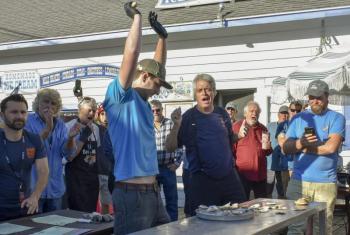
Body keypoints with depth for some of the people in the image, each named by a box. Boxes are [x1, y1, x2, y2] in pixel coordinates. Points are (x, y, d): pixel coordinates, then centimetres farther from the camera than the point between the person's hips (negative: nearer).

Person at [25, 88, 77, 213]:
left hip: (55, 187, 5)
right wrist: (47, 129, -29)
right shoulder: (28, 121, -4)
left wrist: (70, 138, -23)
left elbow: (67, 152, -2)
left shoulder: (60, 124, 8)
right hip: (33, 186, -4)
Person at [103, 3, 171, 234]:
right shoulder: (119, 97, -8)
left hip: (153, 192, 9)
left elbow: (158, 66, 26)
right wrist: (136, 17, -6)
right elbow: (132, 54, -16)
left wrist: (162, 35, 21)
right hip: (132, 194, -9)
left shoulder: (143, 102, 15)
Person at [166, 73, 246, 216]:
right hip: (202, 180, -4)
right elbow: (170, 148, -7)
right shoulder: (188, 118, -3)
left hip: (229, 176, 4)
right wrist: (176, 125, -21)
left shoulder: (222, 114, 8)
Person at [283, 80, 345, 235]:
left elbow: (331, 147, -13)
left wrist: (304, 147, -3)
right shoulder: (298, 118, 11)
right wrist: (300, 143, -16)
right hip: (298, 181, 2)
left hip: (325, 183, -2)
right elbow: (286, 148, 5)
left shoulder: (336, 118, 2)